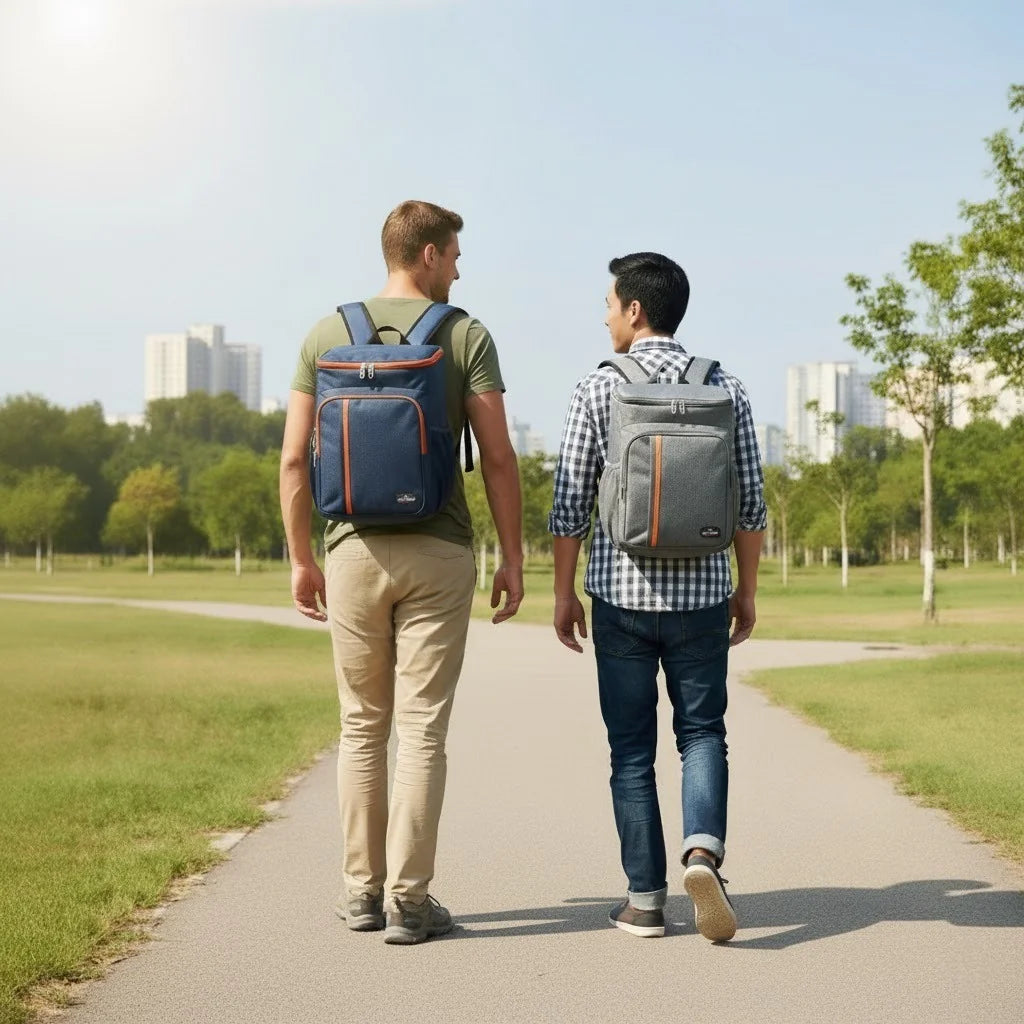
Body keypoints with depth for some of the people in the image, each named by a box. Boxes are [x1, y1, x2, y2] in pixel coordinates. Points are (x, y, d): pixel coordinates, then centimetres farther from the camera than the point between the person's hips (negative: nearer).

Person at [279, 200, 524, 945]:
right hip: (437, 554, -2)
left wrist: (301, 558, 11)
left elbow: (295, 458, 3)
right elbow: (498, 457, -6)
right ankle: (408, 900, 3)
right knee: (422, 729, 1)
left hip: (355, 551, 3)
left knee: (364, 726, 13)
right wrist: (513, 559, 1)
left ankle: (364, 889, 18)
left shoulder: (328, 335, 6)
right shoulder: (466, 336, -2)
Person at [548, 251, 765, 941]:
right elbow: (751, 503, 3)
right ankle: (704, 850, -11)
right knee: (702, 731, 13)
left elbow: (570, 502, -3)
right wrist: (747, 590, 13)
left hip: (621, 593, -1)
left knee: (632, 748, 8)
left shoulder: (598, 389, -4)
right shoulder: (727, 389, 2)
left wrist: (564, 592, 6)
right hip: (702, 593, 1)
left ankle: (646, 898, 11)